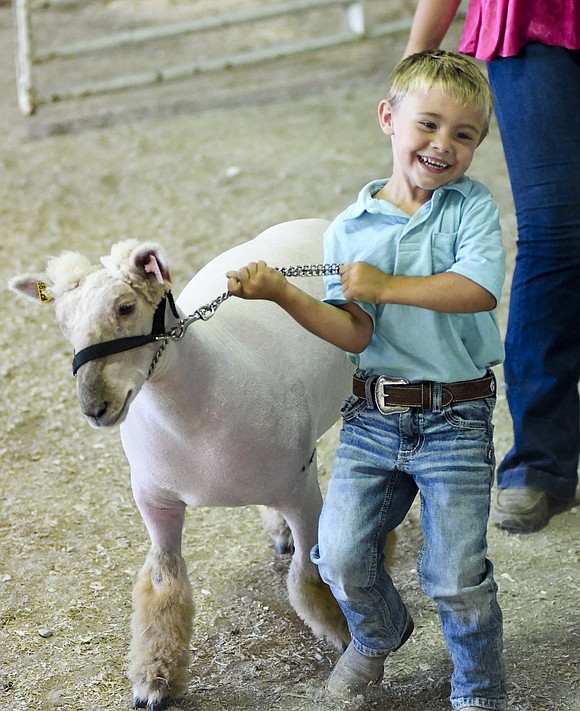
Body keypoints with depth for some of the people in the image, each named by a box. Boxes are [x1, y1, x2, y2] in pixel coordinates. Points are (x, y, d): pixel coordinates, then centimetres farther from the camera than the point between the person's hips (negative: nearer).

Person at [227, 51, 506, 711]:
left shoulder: (472, 205, -2)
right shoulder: (350, 229, 3)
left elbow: (478, 289, -21)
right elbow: (356, 335, -6)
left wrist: (384, 284, -16)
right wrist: (282, 292, -19)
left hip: (455, 418, -2)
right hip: (371, 416, 3)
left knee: (456, 576, -2)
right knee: (341, 557, -1)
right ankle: (380, 632, 34)